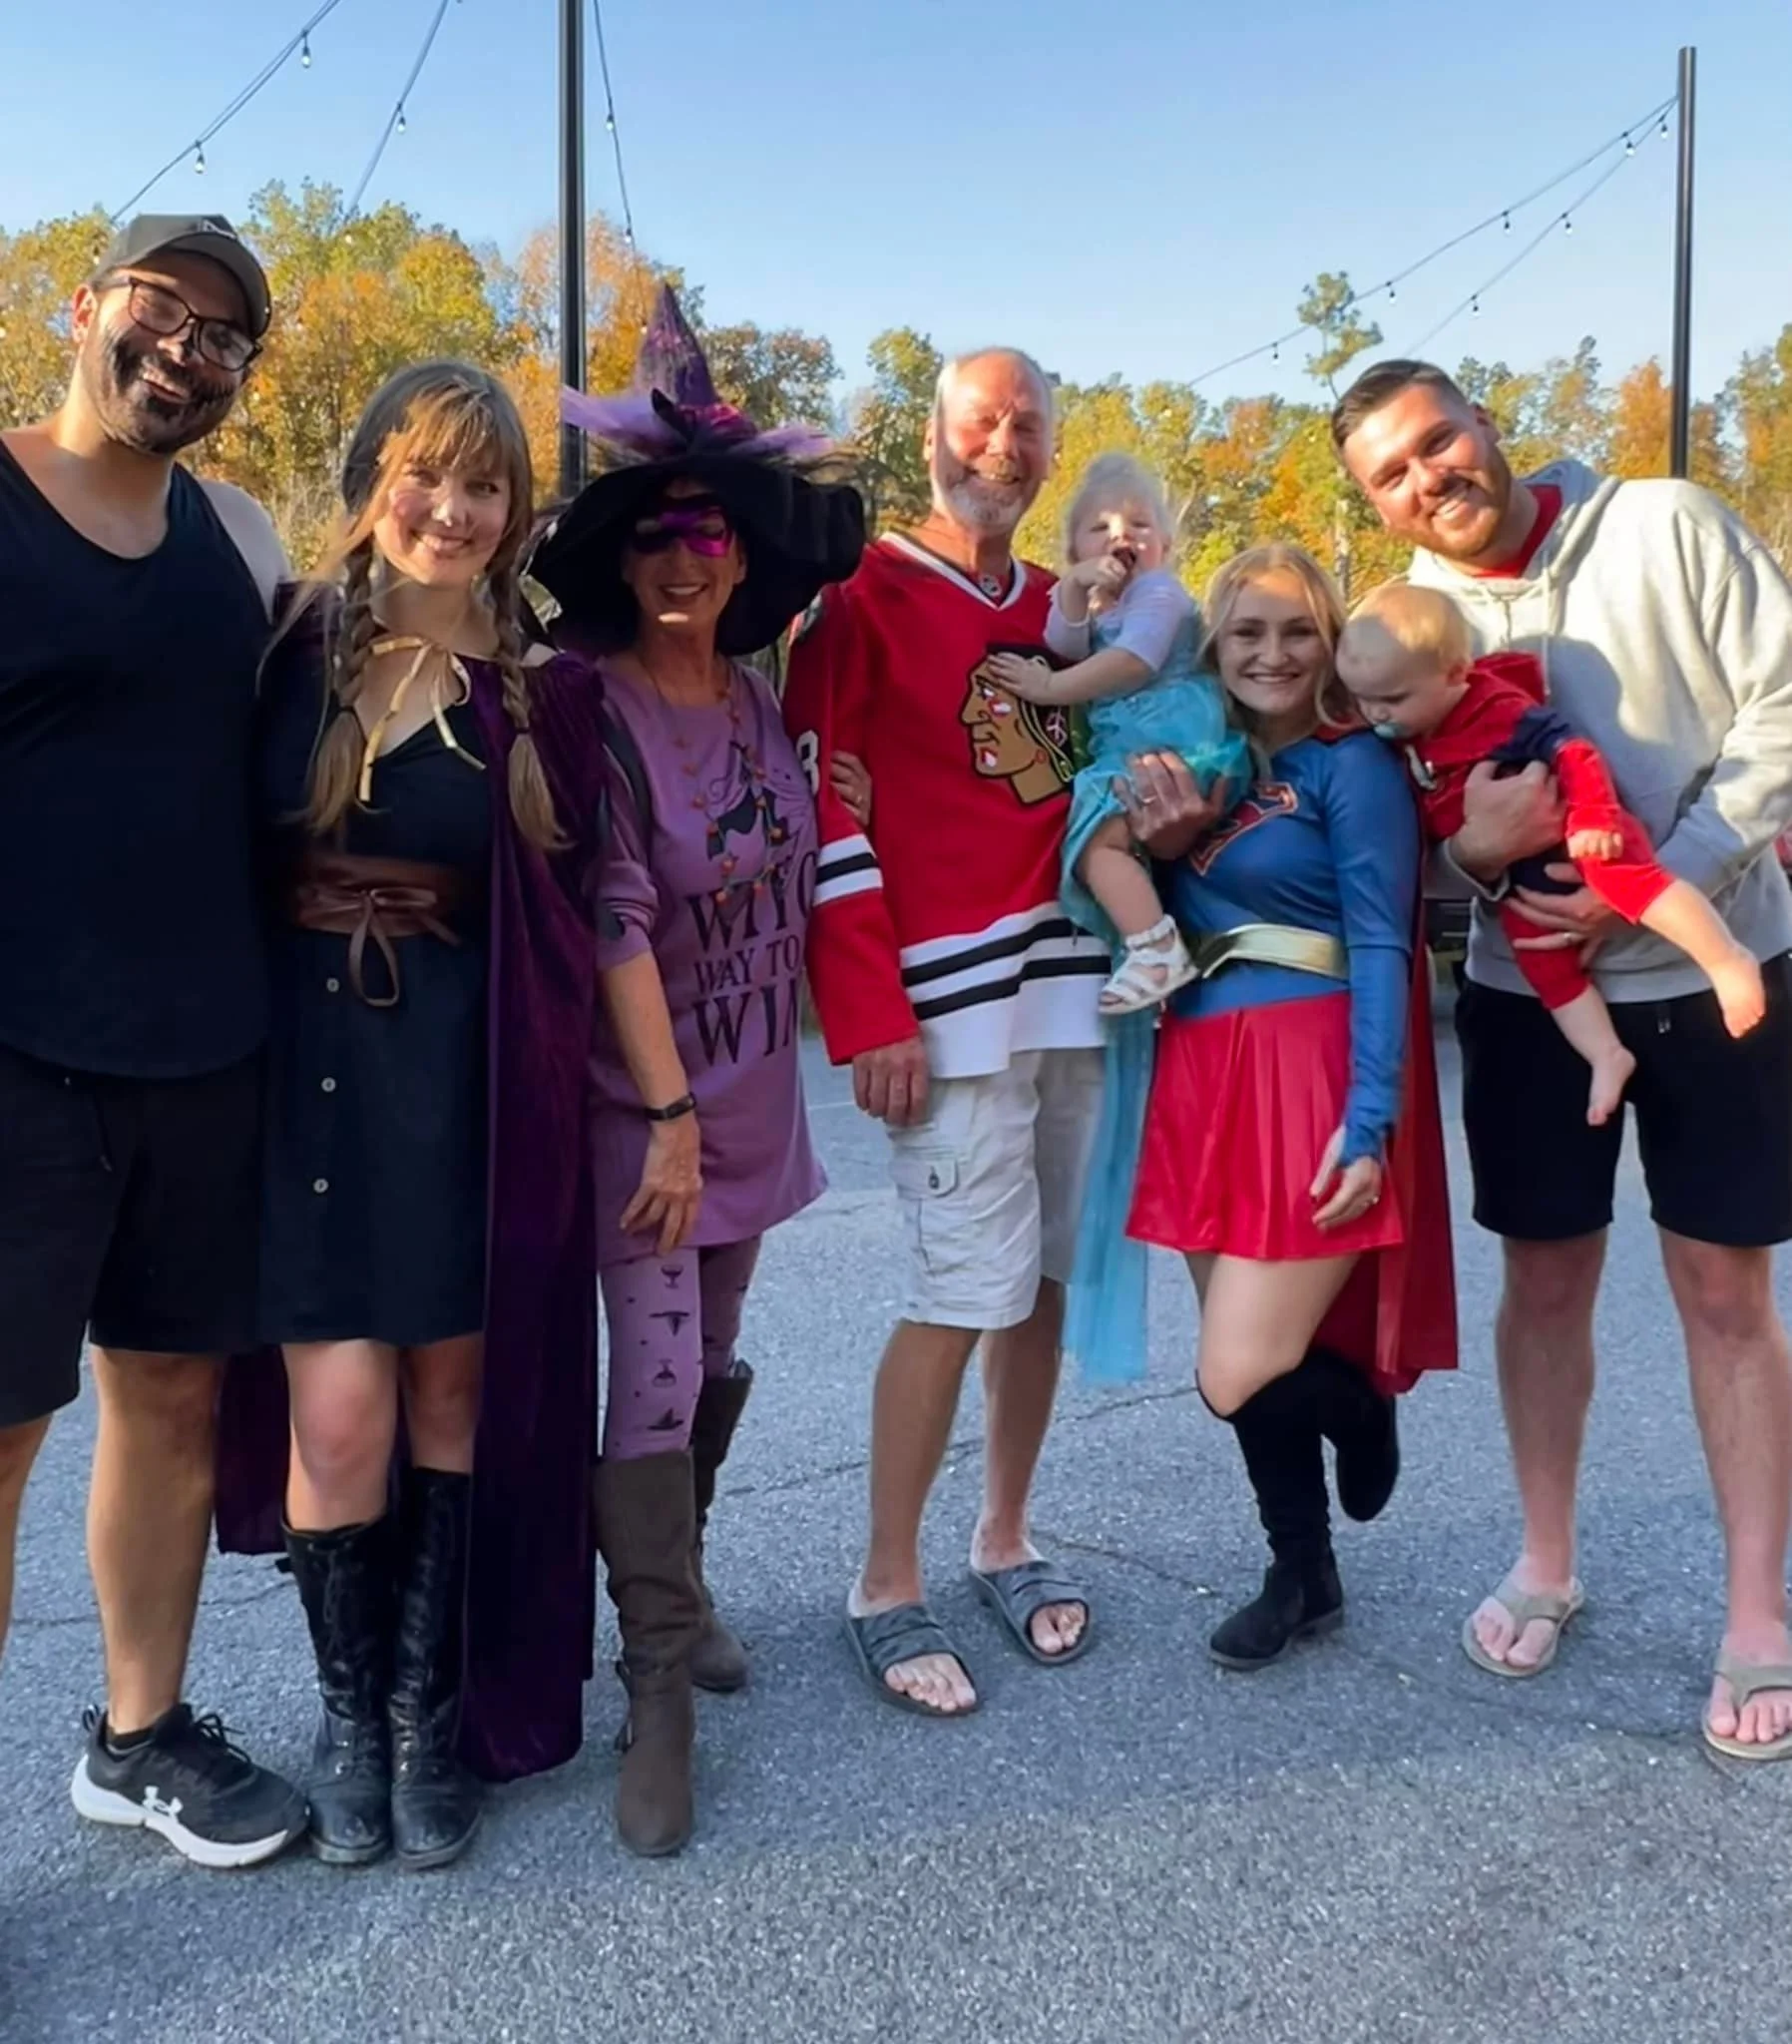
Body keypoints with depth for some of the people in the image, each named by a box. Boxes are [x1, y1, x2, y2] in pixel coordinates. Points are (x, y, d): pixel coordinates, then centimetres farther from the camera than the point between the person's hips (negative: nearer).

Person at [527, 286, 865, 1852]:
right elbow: (614, 922, -18)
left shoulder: (756, 700, 6)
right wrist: (669, 1116, -21)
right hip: (640, 1100, -6)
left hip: (751, 1094, 6)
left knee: (714, 1365, 16)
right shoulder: (597, 710, -13)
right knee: (651, 1382, -7)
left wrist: (763, 1081, 13)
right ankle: (661, 1684, 4)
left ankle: (679, 1587, 36)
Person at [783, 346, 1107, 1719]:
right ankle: (888, 1589, 8)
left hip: (1075, 984, 6)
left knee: (1047, 1275, 10)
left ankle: (1006, 1539, 26)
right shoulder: (867, 597, -3)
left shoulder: (1065, 612, 17)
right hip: (951, 998, -6)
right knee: (971, 1288, -7)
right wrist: (870, 1016, -14)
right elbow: (826, 814, -9)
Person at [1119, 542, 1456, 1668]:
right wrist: (1158, 837, -1)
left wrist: (1370, 1121, -18)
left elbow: (1381, 947, -11)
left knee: (1241, 1376, -10)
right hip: (1204, 1081, 6)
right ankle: (1303, 1577, 32)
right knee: (1254, 1364, 13)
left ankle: (1365, 1403, 24)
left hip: (1314, 1085, -6)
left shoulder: (1354, 764, -4)